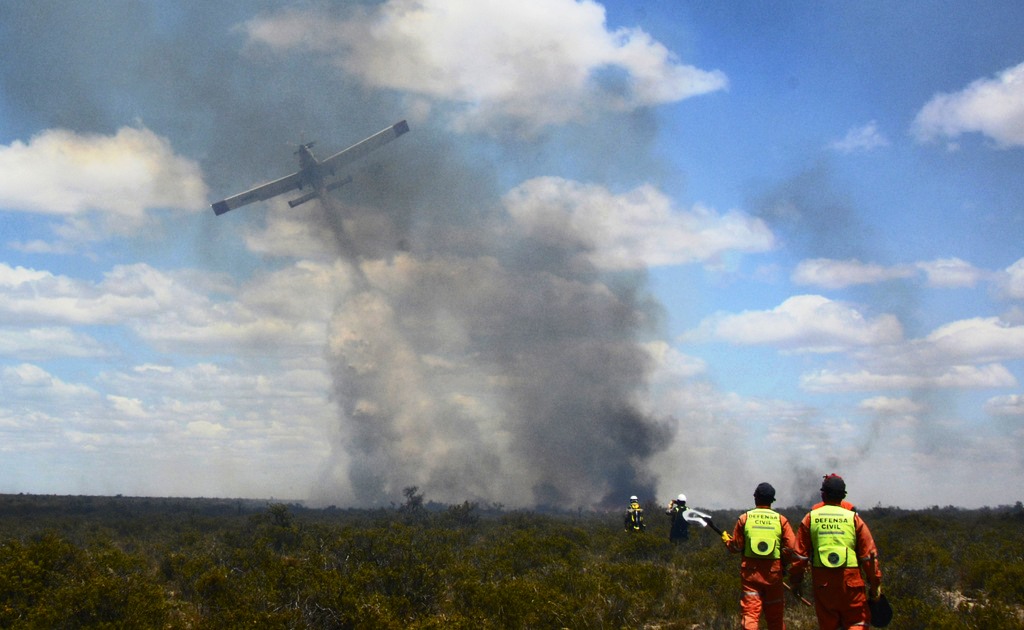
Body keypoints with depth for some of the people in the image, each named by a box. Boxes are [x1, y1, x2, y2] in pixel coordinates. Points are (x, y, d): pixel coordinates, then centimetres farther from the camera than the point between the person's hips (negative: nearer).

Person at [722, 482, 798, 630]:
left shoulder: (744, 518, -1)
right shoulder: (780, 520, 0)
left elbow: (736, 547, 2)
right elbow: (792, 547, -6)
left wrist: (726, 540, 23)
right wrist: (783, 564, 11)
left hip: (750, 572, -1)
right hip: (773, 573, 1)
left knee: (750, 613, -3)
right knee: (775, 617, 13)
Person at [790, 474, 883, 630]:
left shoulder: (811, 518, 2)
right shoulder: (853, 518, -1)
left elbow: (800, 554, 3)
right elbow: (869, 554, -1)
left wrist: (796, 581, 13)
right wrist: (875, 584, 7)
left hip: (822, 581, 2)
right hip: (850, 581, -2)